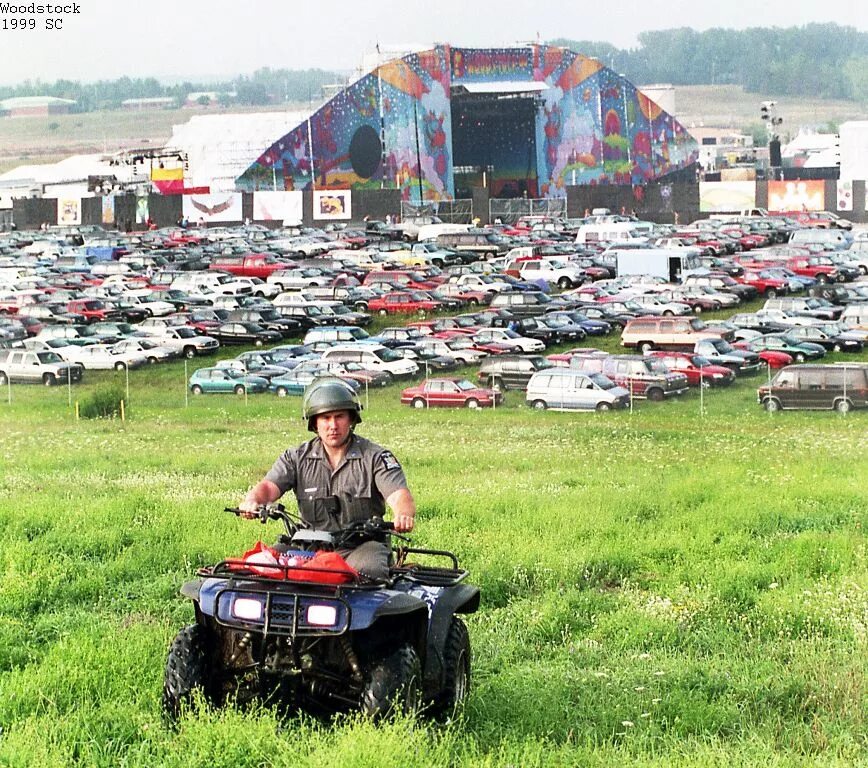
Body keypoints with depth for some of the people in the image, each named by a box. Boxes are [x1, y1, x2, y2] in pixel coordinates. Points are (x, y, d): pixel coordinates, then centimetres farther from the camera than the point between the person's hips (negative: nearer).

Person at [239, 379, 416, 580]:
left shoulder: (375, 457, 2)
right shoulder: (297, 458, 10)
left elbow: (399, 496, -12)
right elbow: (268, 486, -2)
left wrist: (403, 515, -38)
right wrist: (252, 501, -29)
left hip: (363, 543, -2)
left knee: (366, 570, -37)